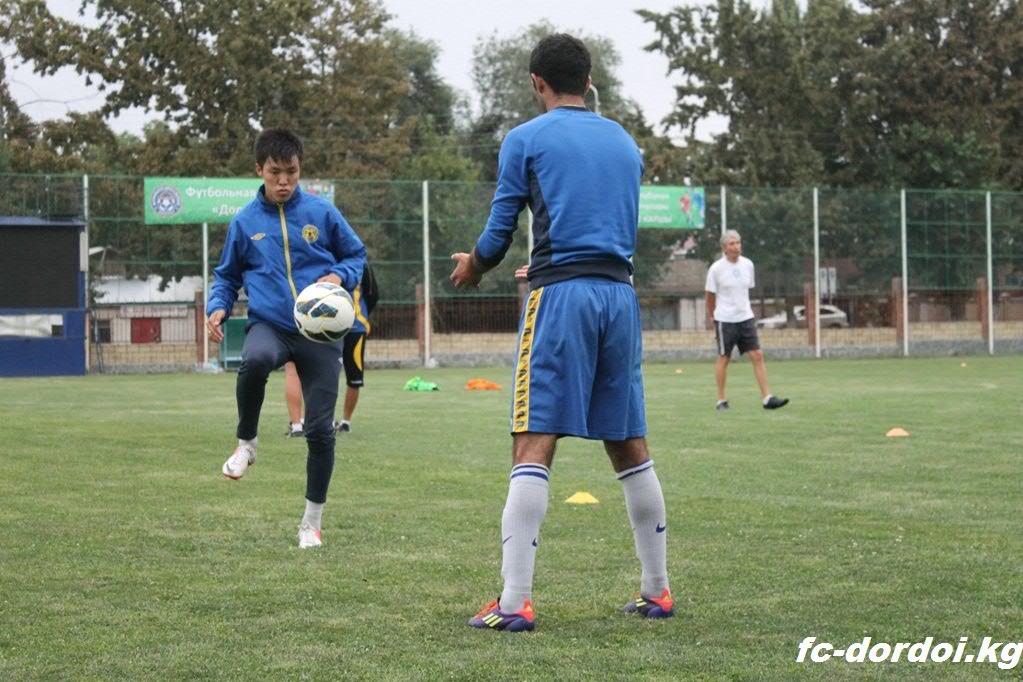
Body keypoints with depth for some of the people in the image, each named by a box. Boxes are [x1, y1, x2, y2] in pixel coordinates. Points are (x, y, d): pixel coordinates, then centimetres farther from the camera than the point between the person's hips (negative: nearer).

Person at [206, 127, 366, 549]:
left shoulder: (321, 213, 2)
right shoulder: (244, 223, 6)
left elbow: (356, 255, 12)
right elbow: (227, 276, 17)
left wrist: (339, 276, -9)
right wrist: (217, 307, -2)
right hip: (269, 324, 0)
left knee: (320, 430, -2)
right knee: (254, 361, -38)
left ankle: (312, 521, 18)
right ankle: (246, 443, -10)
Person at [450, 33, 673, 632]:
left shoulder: (526, 140, 3)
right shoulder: (626, 144, 18)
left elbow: (499, 233, 2)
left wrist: (472, 268, 24)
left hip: (561, 295, -5)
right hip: (621, 294, 5)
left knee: (534, 447, -8)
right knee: (630, 448, 12)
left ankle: (515, 602, -14)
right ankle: (657, 591, 17)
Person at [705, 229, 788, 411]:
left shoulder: (748, 264, 4)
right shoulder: (716, 269, -8)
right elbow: (710, 296, 1)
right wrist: (712, 317, 7)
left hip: (746, 318, 4)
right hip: (725, 319, -4)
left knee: (757, 355, -4)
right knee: (724, 359, 4)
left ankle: (767, 398, -5)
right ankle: (721, 401, 14)